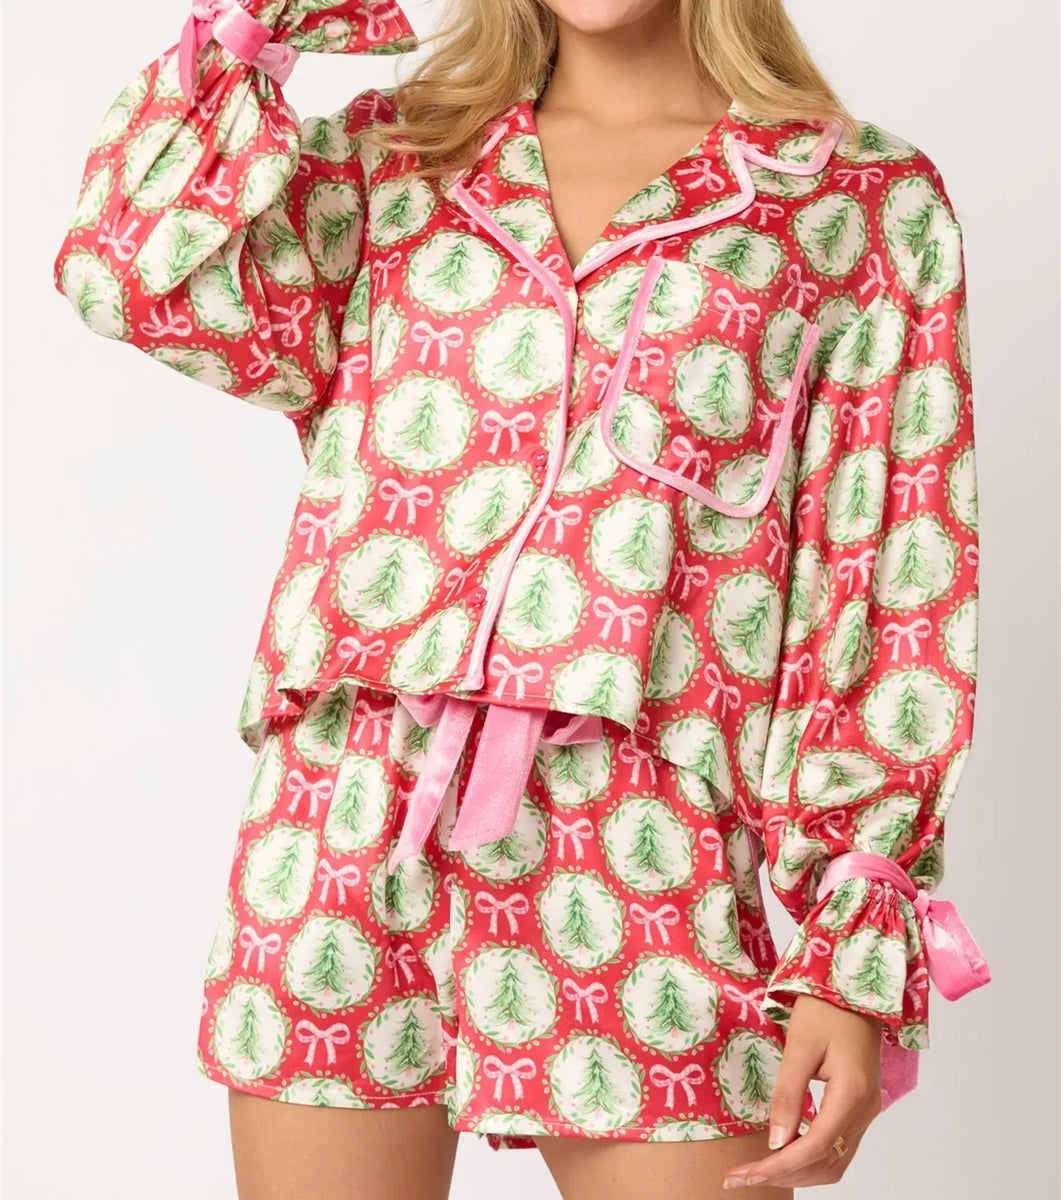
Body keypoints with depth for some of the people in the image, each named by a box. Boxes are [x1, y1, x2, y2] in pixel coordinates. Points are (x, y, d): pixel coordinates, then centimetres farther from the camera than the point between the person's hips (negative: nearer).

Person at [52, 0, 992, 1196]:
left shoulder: (868, 202, 4)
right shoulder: (392, 154, 11)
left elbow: (906, 597, -1)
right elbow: (129, 274, -6)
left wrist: (858, 955, -6)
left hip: (649, 866, -1)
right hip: (350, 836, 2)